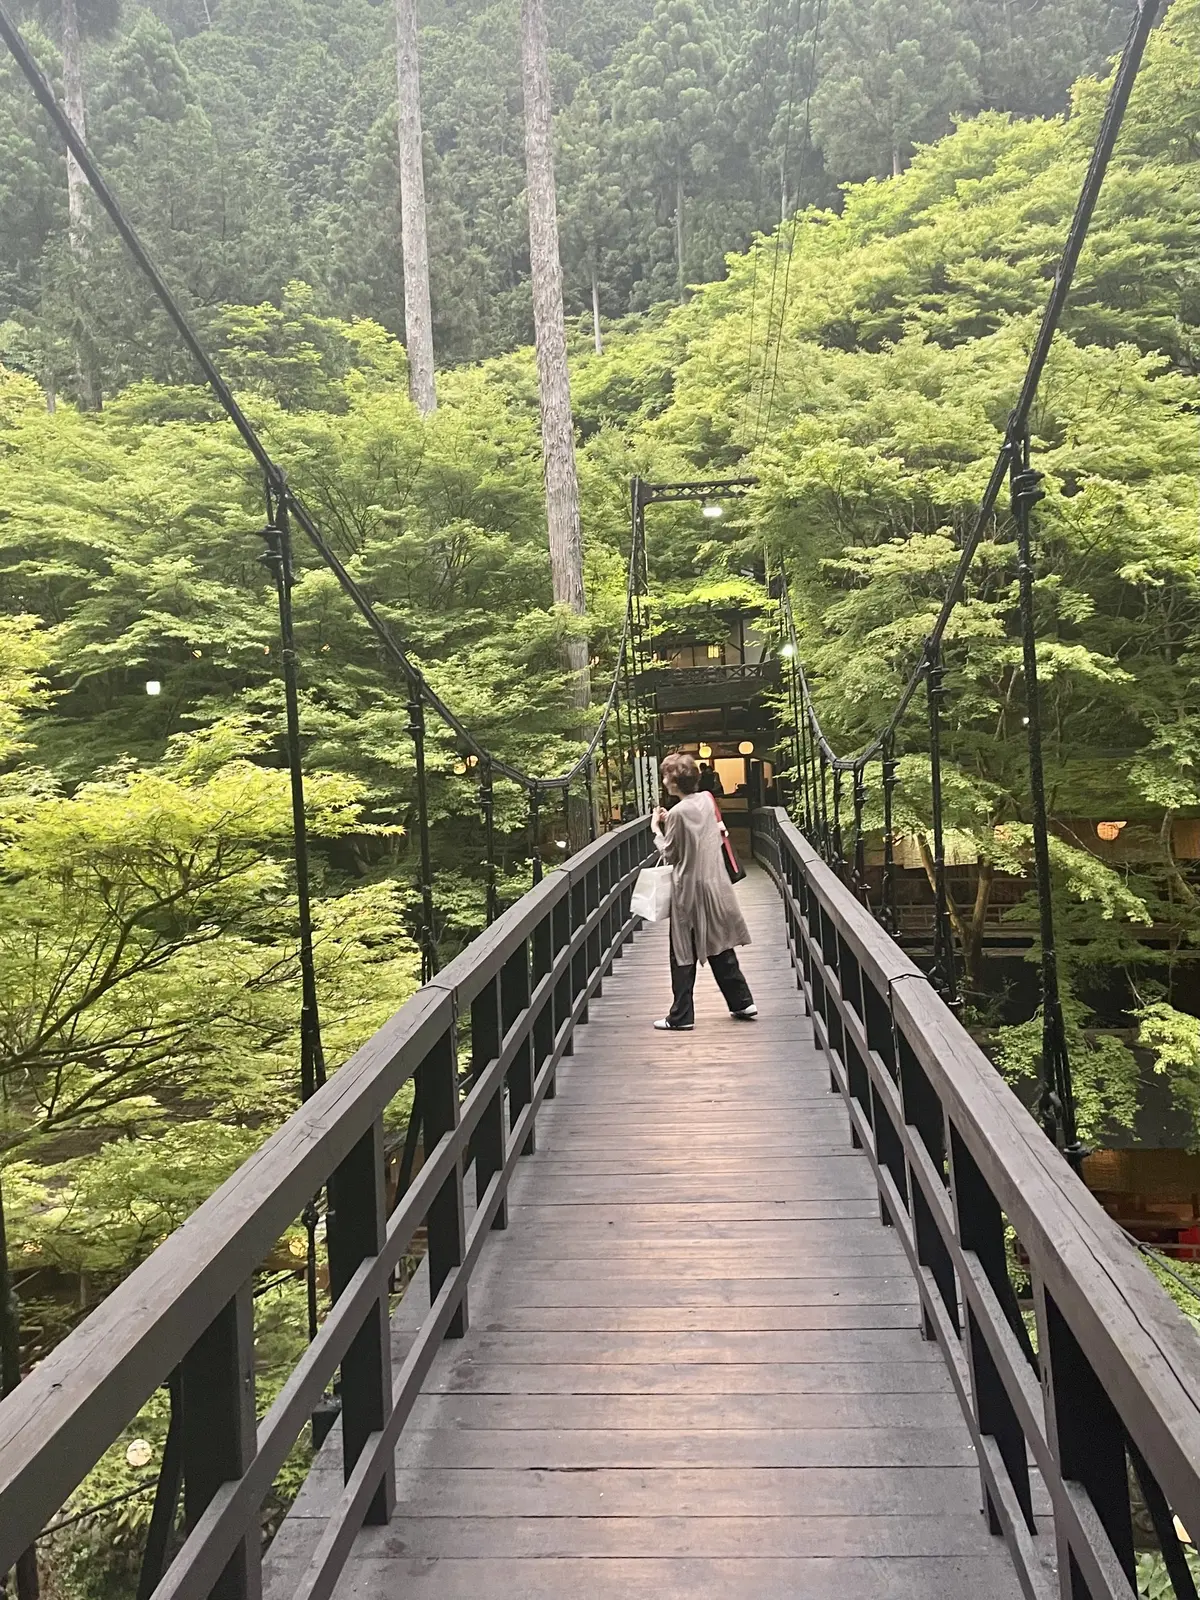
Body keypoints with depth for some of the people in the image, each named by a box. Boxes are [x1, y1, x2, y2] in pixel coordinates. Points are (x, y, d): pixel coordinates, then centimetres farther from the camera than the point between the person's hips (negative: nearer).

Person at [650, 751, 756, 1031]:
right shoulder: (707, 799, 2)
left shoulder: (678, 812, -19)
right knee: (720, 946, 17)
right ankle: (742, 1003, 22)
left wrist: (657, 829, 3)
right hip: (714, 884, 7)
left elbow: (670, 855, -10)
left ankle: (681, 1016, 8)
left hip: (689, 890, -7)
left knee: (683, 955, 3)